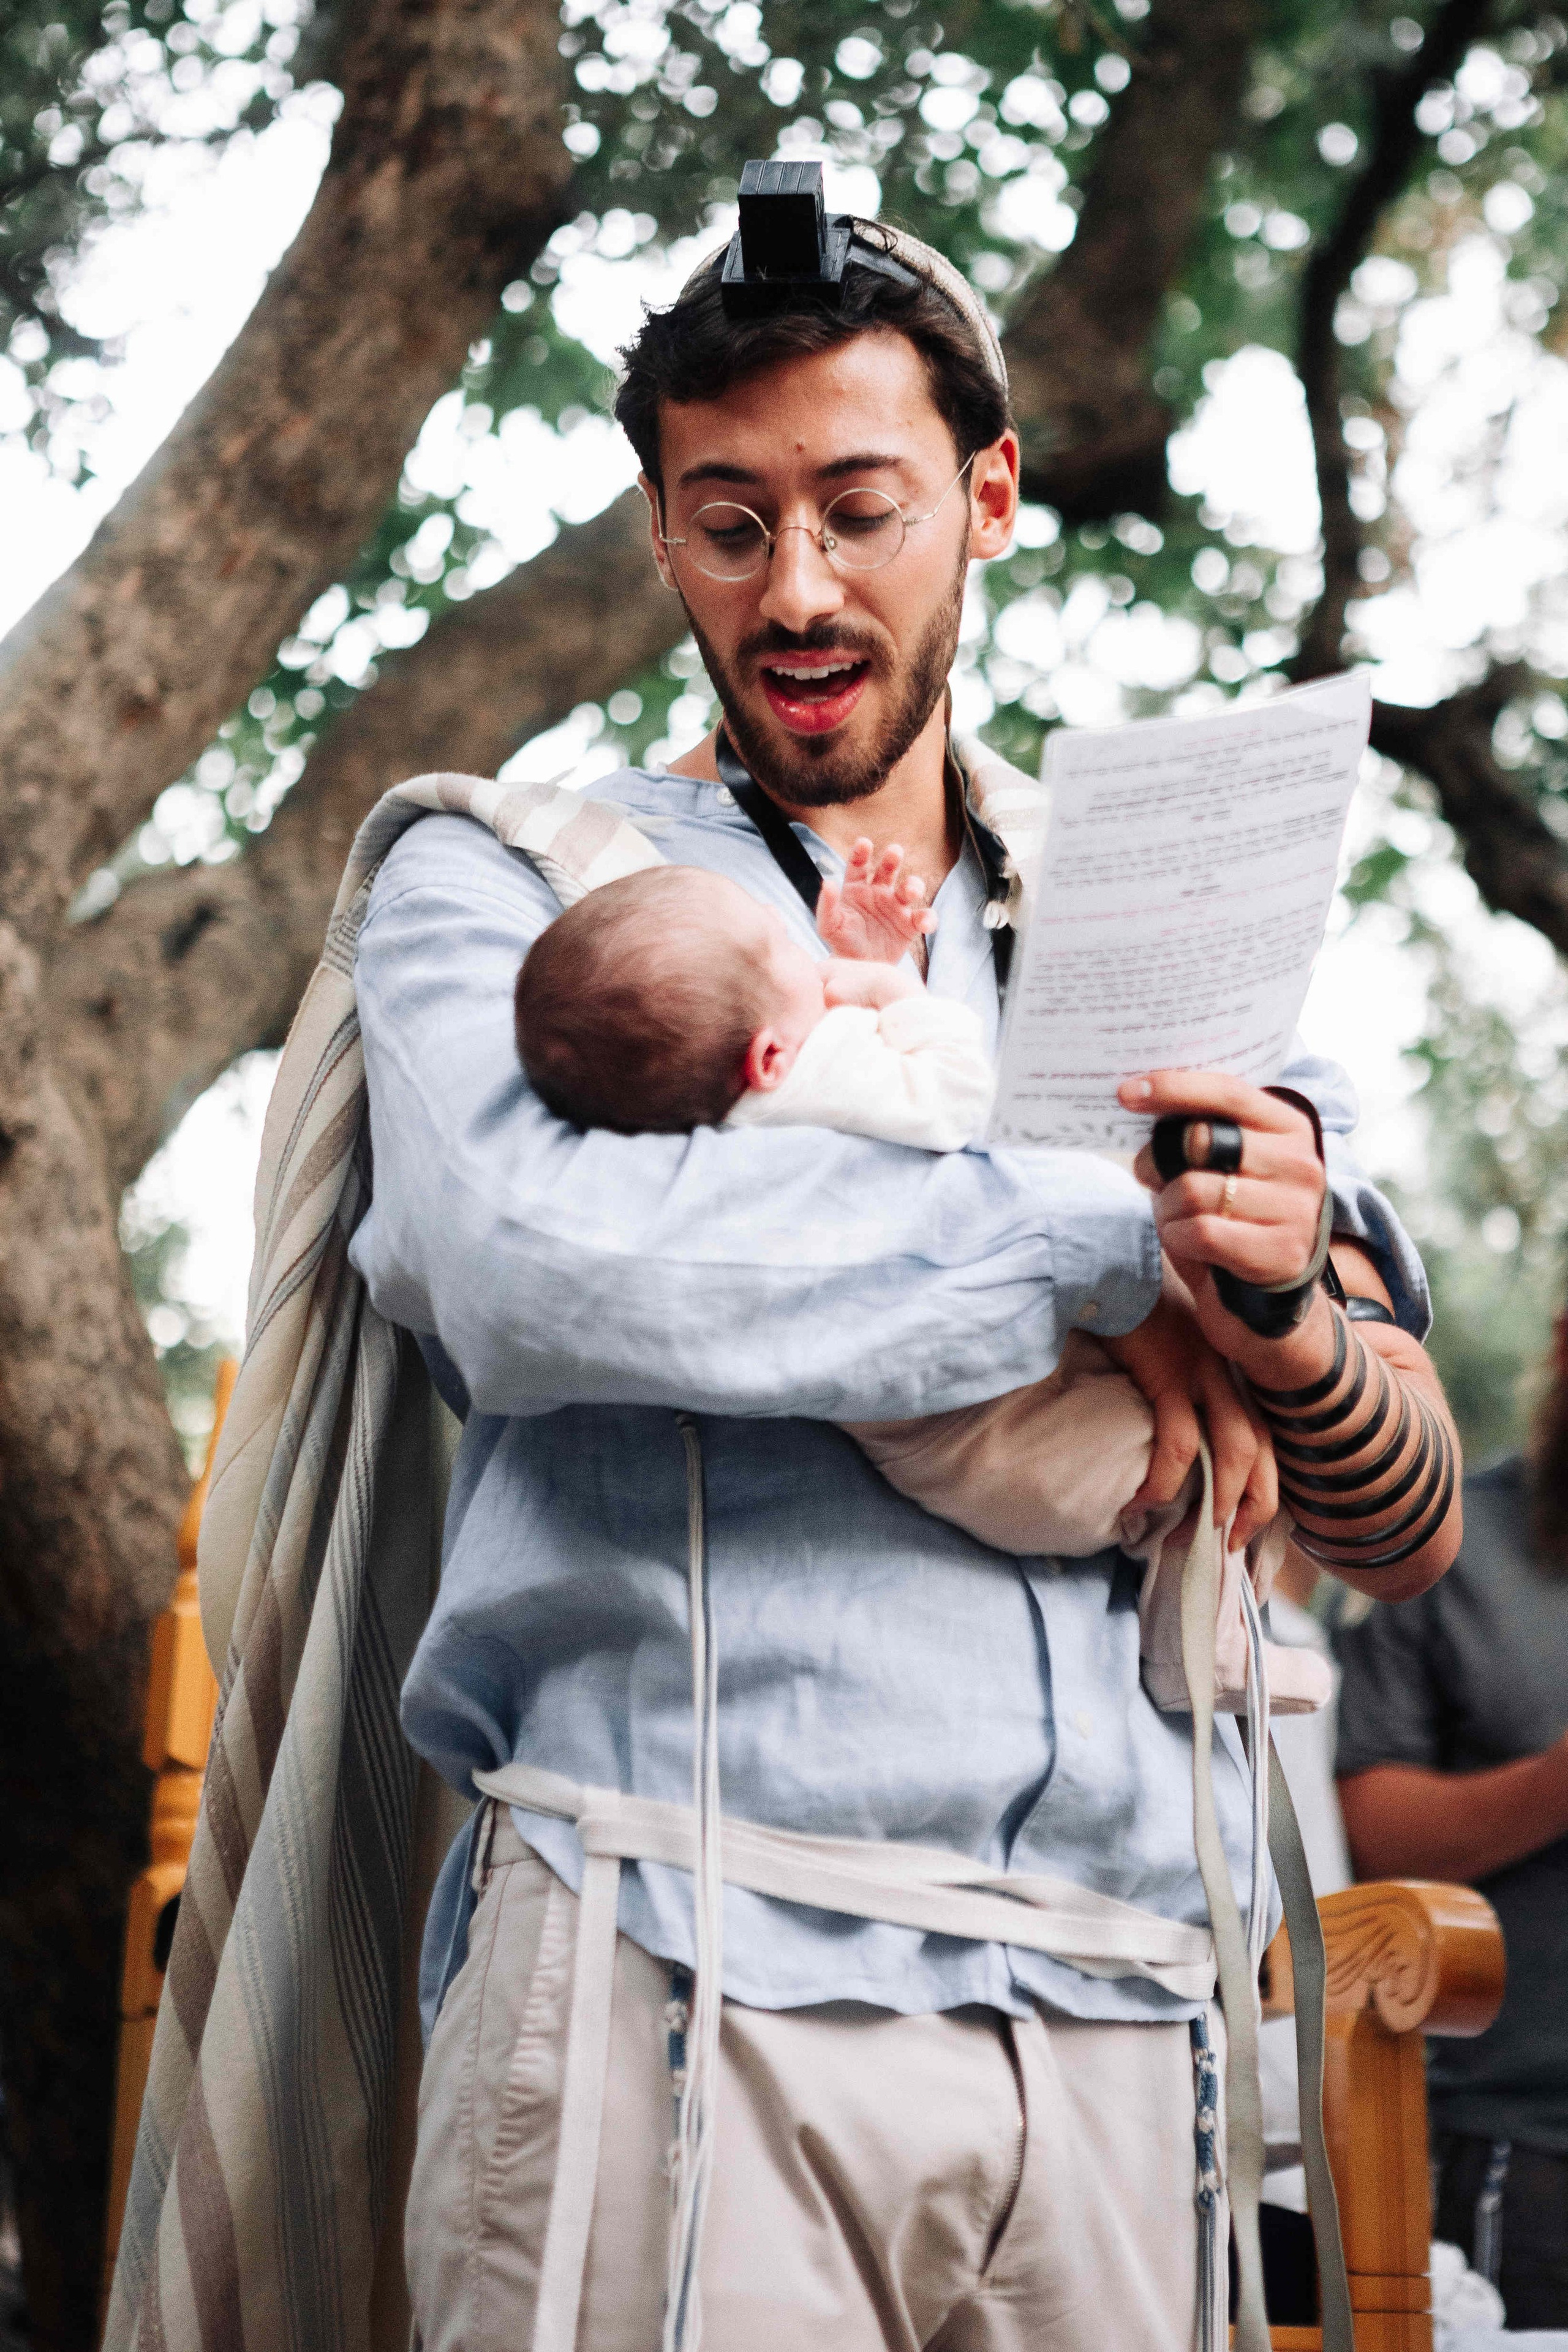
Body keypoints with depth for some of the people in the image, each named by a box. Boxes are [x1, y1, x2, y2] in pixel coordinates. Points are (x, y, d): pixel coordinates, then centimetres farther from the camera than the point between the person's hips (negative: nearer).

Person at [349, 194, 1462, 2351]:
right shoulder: (506, 883, 7)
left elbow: (1412, 1533, 14)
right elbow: (535, 1266, -16)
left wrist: (1274, 1309, -9)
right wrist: (1111, 1240, -8)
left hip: (1101, 2022, 4)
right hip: (679, 1986, -3)